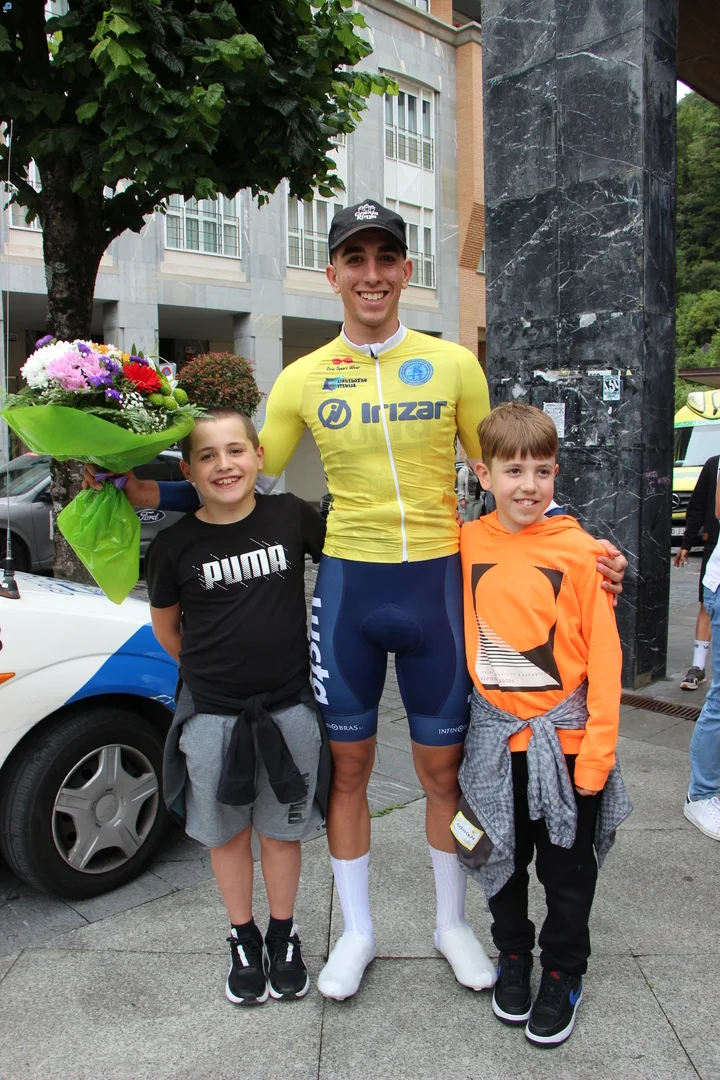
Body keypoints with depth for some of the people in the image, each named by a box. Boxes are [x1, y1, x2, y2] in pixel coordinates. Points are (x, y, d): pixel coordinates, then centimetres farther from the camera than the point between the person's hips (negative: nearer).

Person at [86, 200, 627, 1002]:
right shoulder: (302, 380, 1)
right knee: (345, 765, 12)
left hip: (438, 582, 0)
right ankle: (356, 931, 35)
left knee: (442, 766, 12)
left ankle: (452, 923, 37)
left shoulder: (453, 364, 0)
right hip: (347, 583, 1)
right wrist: (146, 492, -5)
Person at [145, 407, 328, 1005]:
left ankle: (283, 934, 37)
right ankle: (243, 938, 38)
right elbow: (166, 625, 8)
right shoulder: (174, 545, -8)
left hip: (289, 708, 0)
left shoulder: (290, 515, -9)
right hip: (213, 715, 0)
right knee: (228, 834, 15)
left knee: (283, 831, 15)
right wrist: (211, 668, 9)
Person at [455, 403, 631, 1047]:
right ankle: (513, 958, 43)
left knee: (568, 870, 14)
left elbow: (604, 654, -10)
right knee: (502, 859, 19)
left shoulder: (579, 550, -13)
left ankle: (563, 974, 37)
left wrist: (598, 748, -11)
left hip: (565, 736, -2)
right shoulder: (465, 545, -5)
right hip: (495, 735, 2)